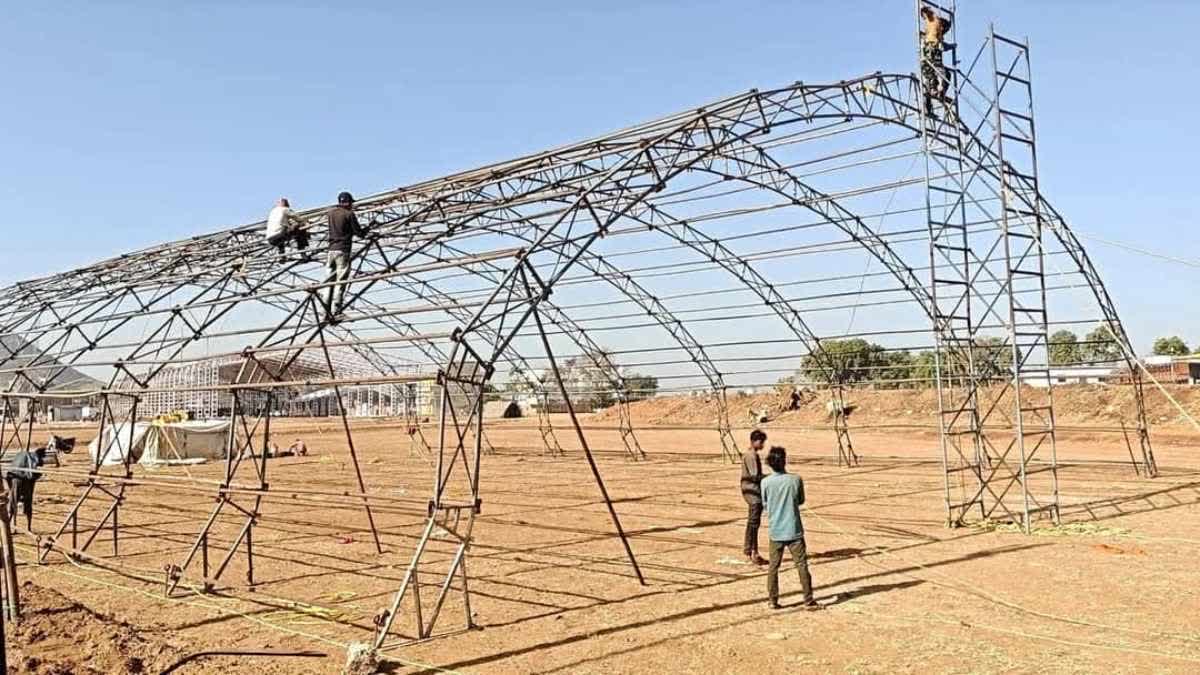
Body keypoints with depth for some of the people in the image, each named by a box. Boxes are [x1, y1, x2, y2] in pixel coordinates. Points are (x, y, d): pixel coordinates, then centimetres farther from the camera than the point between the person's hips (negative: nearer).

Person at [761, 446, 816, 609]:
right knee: (802, 565, 7)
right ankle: (808, 600, 10)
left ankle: (773, 600, 12)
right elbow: (801, 500, 5)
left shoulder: (766, 482, -9)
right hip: (794, 530, -1)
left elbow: (765, 504, 3)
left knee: (773, 566, 11)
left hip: (775, 531, 1)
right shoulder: (795, 479, -10)